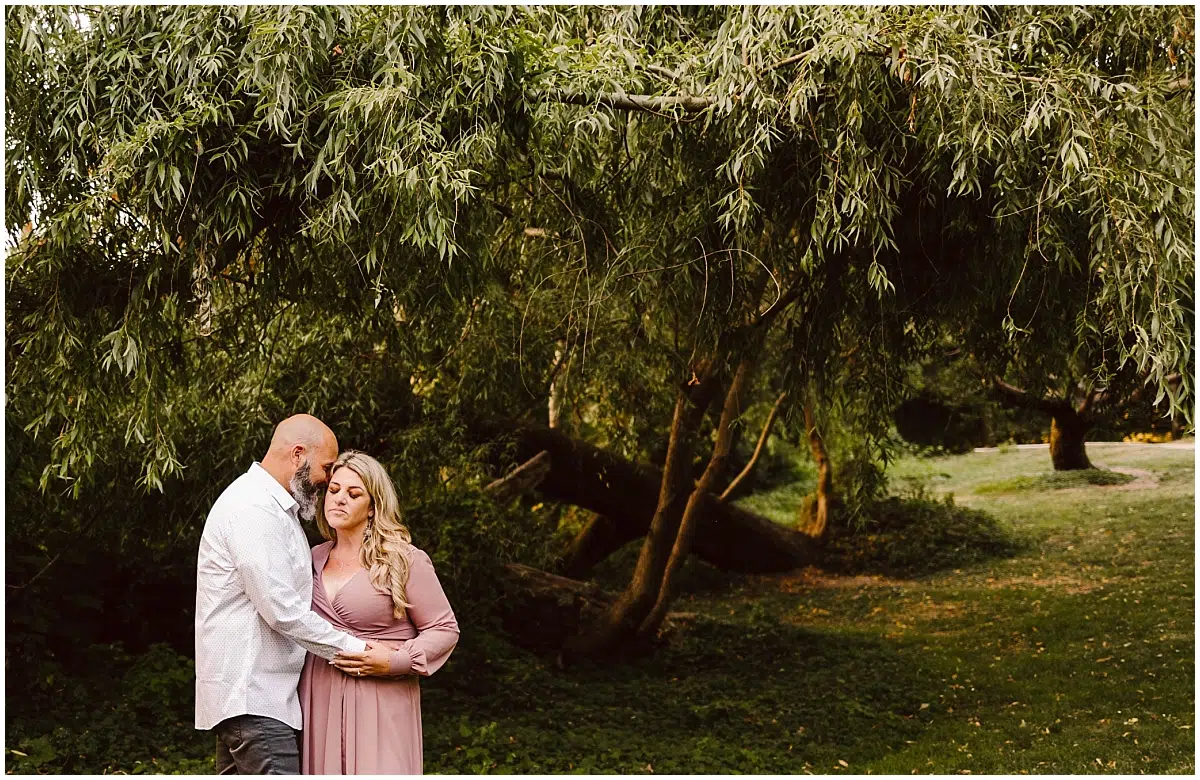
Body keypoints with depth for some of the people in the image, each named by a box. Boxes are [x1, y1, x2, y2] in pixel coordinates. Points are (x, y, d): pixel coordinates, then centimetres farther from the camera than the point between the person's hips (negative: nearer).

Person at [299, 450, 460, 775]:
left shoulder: (405, 560, -2)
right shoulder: (314, 559, 13)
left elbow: (444, 629, -1)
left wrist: (395, 661, -14)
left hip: (379, 704, -5)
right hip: (319, 701, 5)